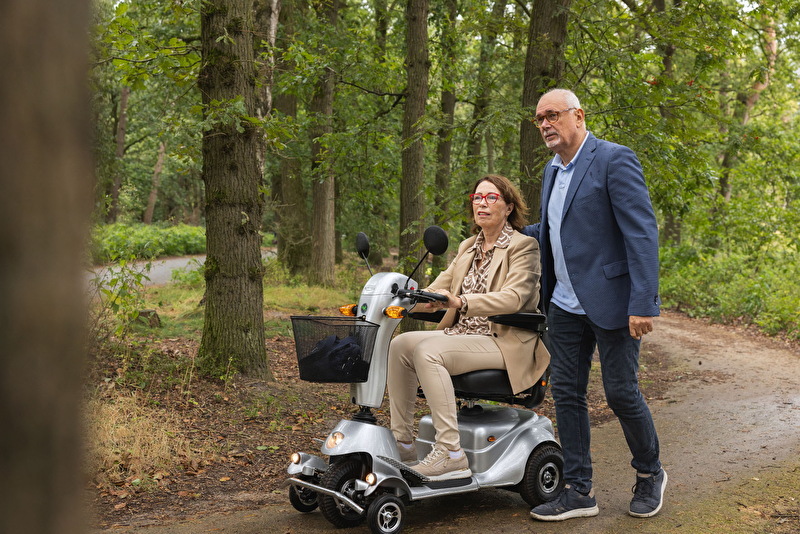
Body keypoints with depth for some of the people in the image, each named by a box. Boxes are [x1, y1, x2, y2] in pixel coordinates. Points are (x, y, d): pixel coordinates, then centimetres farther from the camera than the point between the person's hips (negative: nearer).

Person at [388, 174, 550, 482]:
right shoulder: (468, 247, 19)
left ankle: (450, 454, -30)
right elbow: (439, 289, 13)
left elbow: (513, 297, -20)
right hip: (462, 334, 8)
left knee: (427, 351, -29)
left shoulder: (523, 246, -4)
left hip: (505, 343, -7)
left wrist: (461, 302, -33)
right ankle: (402, 442, -10)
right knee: (400, 345, -13)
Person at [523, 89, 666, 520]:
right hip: (565, 305, 8)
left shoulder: (614, 160, -12)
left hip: (611, 302, -8)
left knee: (621, 392, 1)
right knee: (566, 394, 7)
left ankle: (650, 475, 25)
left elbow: (642, 233, -18)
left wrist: (643, 303, -24)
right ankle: (578, 491, 16)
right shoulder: (553, 170, 14)